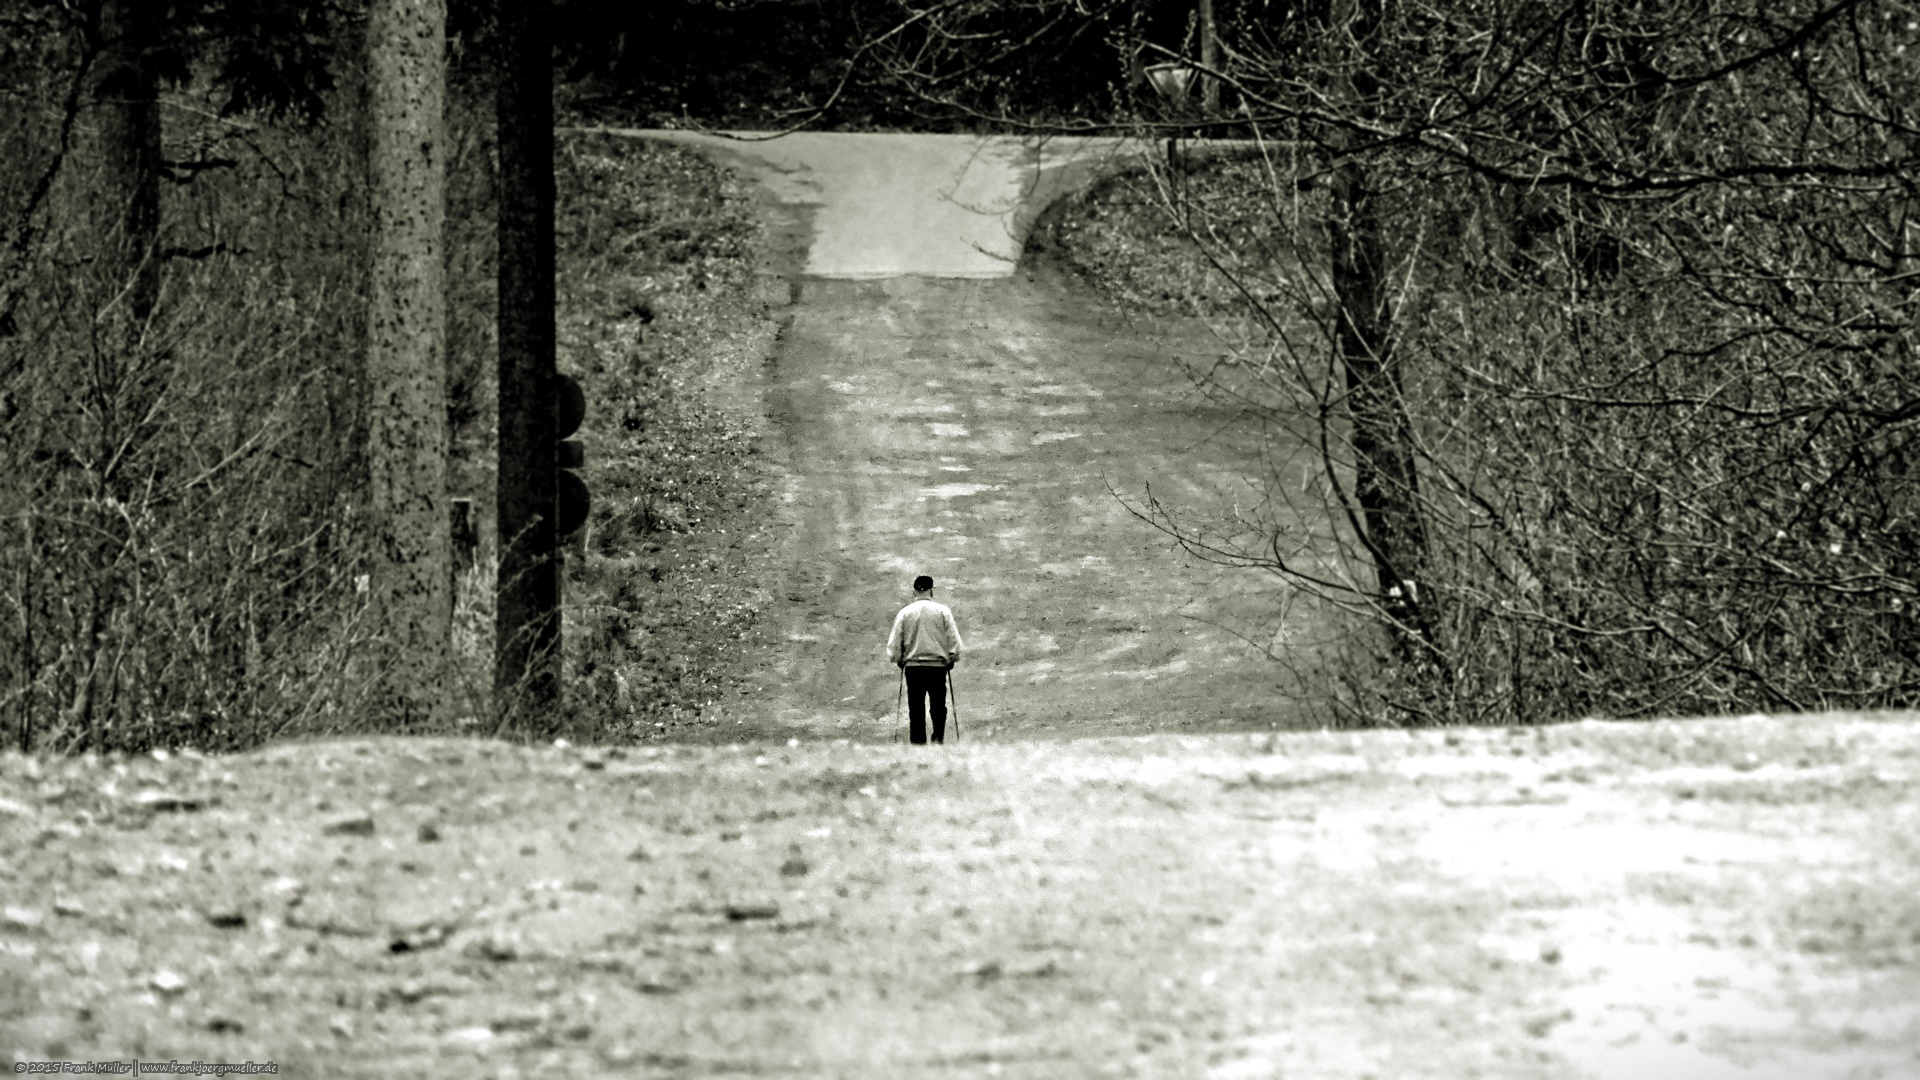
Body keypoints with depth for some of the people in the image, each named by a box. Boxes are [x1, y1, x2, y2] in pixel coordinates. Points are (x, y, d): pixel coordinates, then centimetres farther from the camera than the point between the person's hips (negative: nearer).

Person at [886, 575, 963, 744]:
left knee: (916, 711, 6)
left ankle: (917, 743, 4)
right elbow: (954, 640, -3)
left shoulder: (904, 613, 1)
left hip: (912, 667, 1)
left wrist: (899, 661, 17)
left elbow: (894, 644, 2)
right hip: (938, 666, -1)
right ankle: (938, 738, -5)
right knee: (938, 707, 10)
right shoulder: (943, 611, -2)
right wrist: (952, 659, 11)